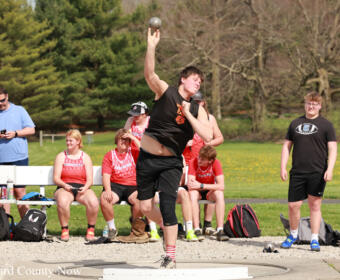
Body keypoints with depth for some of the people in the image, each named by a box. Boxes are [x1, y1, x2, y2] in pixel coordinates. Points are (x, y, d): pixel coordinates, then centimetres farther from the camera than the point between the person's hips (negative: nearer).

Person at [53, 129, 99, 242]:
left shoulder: (85, 157, 13)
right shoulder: (61, 156, 11)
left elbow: (90, 180, 6)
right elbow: (56, 178, 3)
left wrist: (85, 188, -16)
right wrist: (64, 185, -18)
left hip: (82, 188, 1)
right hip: (64, 188, -1)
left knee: (94, 202, -32)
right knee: (62, 202, -38)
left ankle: (91, 229, -11)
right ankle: (65, 230, -20)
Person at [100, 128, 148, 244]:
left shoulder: (133, 153, 14)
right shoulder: (110, 155, 13)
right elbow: (106, 175, 3)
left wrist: (134, 138, -5)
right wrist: (108, 190, -15)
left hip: (132, 186, 0)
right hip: (115, 185, 0)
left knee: (137, 199, -34)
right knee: (104, 198, -32)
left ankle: (137, 232, -14)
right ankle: (112, 229, -14)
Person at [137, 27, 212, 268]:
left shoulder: (197, 109, 2)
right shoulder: (165, 92, -2)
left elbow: (208, 136, -12)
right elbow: (150, 74, -21)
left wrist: (188, 115, -17)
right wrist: (151, 47, -35)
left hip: (171, 163, 0)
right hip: (147, 158, 0)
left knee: (167, 204, -15)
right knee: (146, 207, 4)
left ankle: (171, 257, -10)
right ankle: (171, 229, 34)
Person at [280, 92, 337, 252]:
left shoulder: (326, 125, 4)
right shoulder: (295, 123, 14)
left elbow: (332, 149, -1)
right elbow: (287, 146, 16)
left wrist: (329, 170, -13)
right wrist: (283, 167, 7)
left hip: (317, 173, -3)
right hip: (297, 172, 3)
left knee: (315, 205, 0)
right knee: (293, 205, 2)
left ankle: (314, 240, 7)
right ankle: (293, 235, 23)